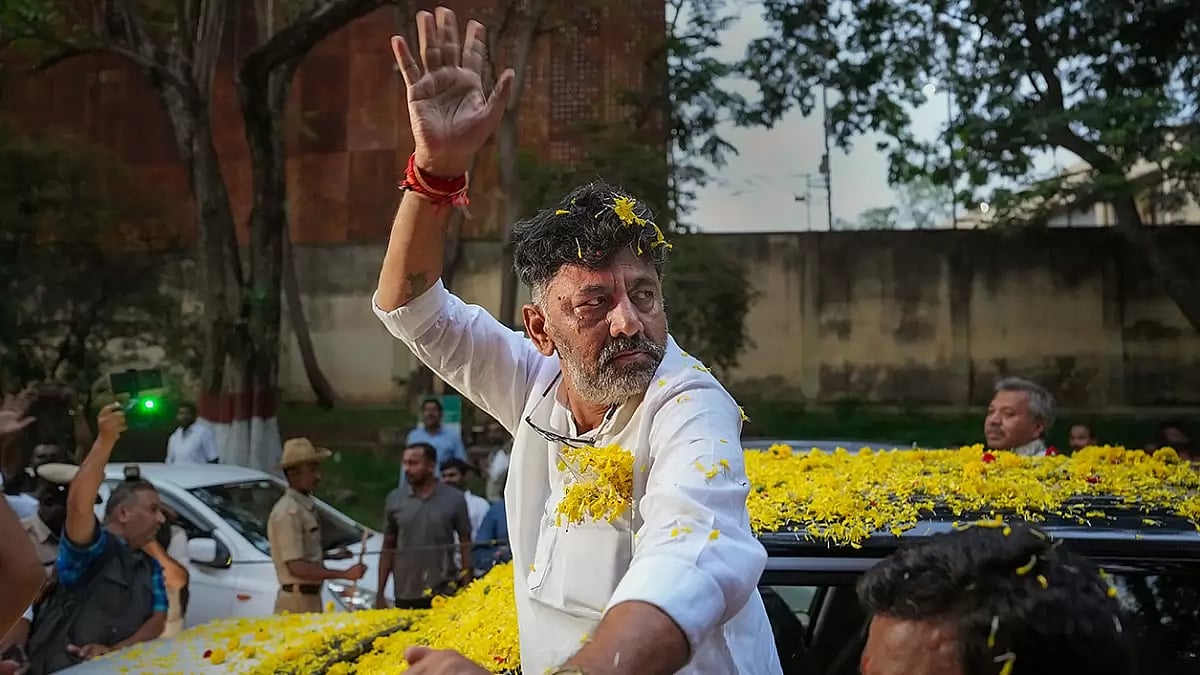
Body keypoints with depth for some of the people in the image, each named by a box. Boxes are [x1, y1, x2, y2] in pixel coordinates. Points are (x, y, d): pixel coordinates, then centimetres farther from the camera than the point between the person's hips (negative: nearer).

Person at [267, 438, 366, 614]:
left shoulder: (307, 506, 10)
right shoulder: (288, 512, -18)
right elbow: (296, 567, -23)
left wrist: (333, 556, 13)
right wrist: (345, 574, -24)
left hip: (311, 597, 9)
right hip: (297, 602, -9)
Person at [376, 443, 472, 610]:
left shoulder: (454, 499, -2)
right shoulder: (395, 499, 3)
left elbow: (465, 544, 3)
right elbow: (388, 548, 8)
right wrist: (380, 593, 6)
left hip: (444, 594, -2)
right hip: (405, 597, 2)